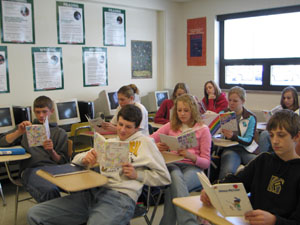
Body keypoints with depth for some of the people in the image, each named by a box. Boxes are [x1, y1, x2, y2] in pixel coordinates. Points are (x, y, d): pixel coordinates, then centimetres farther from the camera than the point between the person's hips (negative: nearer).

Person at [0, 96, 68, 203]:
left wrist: (52, 151, -6)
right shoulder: (27, 127, 28)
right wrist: (19, 132, 2)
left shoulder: (60, 133, 24)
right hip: (31, 169, -1)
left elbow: (63, 162, 14)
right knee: (50, 190, -38)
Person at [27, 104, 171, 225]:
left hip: (121, 196, -5)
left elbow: (164, 177, 11)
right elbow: (76, 160, 26)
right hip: (92, 192, 6)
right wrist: (85, 158, 2)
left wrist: (137, 174, -4)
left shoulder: (144, 142, 12)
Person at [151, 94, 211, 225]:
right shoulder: (171, 126, 19)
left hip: (193, 167, -1)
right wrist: (156, 146, -13)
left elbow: (206, 162, 5)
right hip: (172, 165, 2)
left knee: (174, 186, -37)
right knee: (176, 177, -37)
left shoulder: (203, 129, 10)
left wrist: (191, 156, -16)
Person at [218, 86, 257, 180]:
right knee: (227, 171, -34)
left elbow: (249, 141, -2)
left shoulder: (250, 117, 9)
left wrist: (233, 136, -22)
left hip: (247, 150, 1)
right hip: (229, 149, -1)